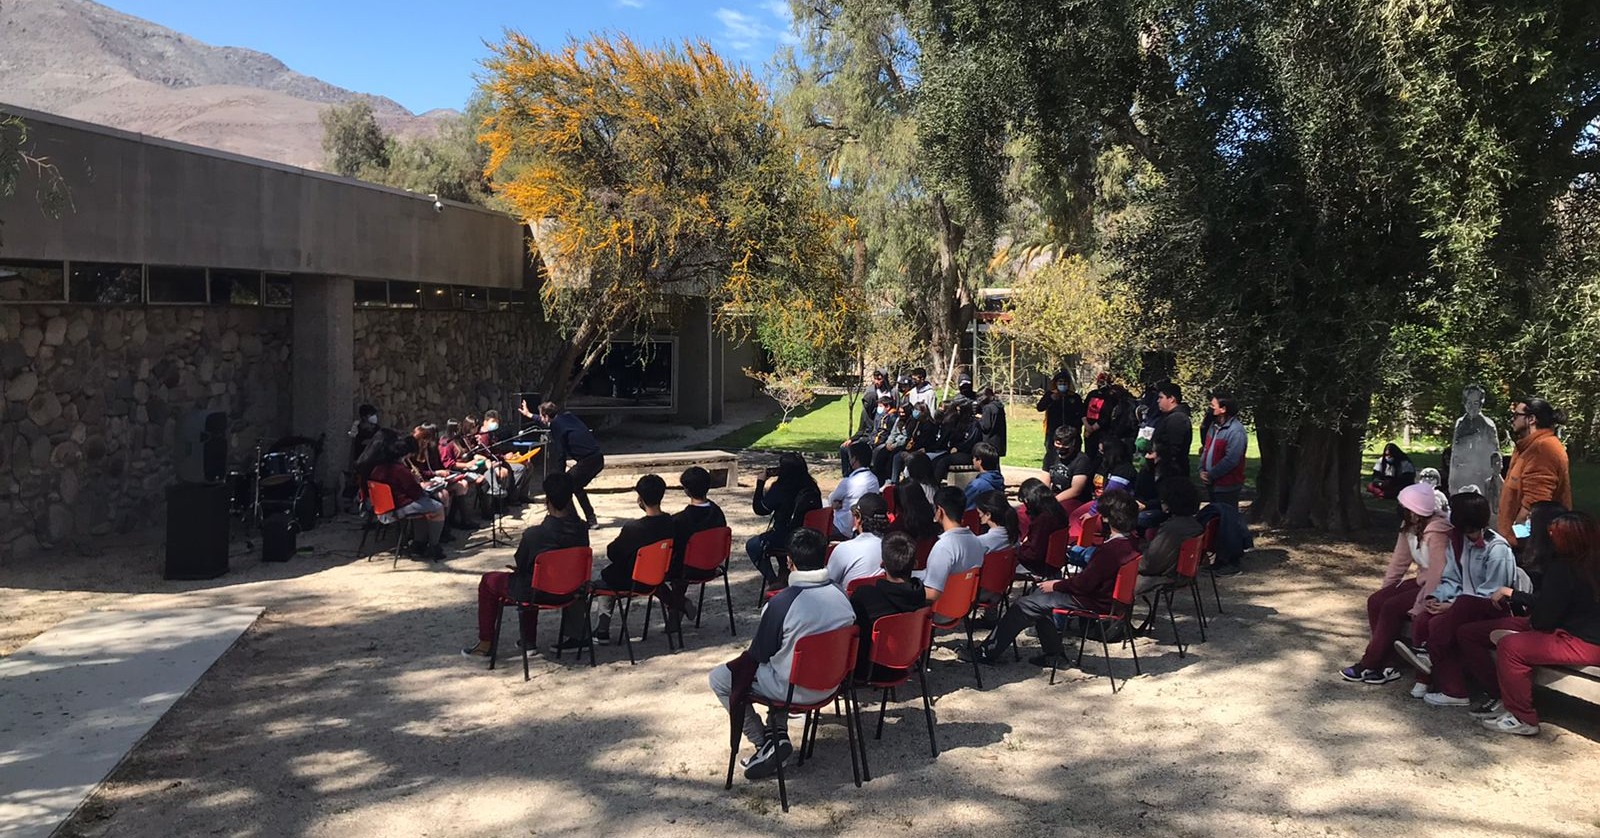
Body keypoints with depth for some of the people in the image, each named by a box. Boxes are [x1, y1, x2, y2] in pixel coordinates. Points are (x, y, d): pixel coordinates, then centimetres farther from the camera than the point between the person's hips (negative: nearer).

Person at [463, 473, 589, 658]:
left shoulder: (533, 534, -26)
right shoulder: (581, 530, -14)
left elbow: (520, 567, -9)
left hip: (536, 594, -5)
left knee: (488, 581, 19)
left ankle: (485, 645, 24)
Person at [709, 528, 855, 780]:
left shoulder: (781, 603, -24)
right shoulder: (840, 595, -6)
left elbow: (759, 653, -13)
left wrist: (749, 651, 10)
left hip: (794, 688, -6)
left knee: (719, 678, 11)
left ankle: (766, 743, 8)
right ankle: (780, 733, 20)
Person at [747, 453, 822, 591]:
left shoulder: (779, 489, -20)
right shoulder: (811, 487, -3)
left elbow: (759, 509, -7)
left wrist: (761, 482, 0)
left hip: (787, 540, -6)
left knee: (752, 545, 19)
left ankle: (774, 581, 9)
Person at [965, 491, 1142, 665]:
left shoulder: (1111, 549, -29)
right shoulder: (1130, 542, 1)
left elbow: (1084, 583, -24)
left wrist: (1056, 585, -7)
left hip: (1093, 602, -10)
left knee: (1024, 606, -3)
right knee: (1041, 594, 24)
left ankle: (987, 652, 8)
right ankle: (1054, 652, 25)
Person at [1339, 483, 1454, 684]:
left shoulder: (1436, 532, -24)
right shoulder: (1410, 527, 4)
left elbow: (1437, 574, -27)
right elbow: (1399, 561, 10)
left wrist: (1417, 609, -25)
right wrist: (1384, 589, 9)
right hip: (1422, 580, 9)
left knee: (1391, 608, -20)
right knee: (1375, 601, -5)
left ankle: (1368, 665, -9)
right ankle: (1386, 664, -5)